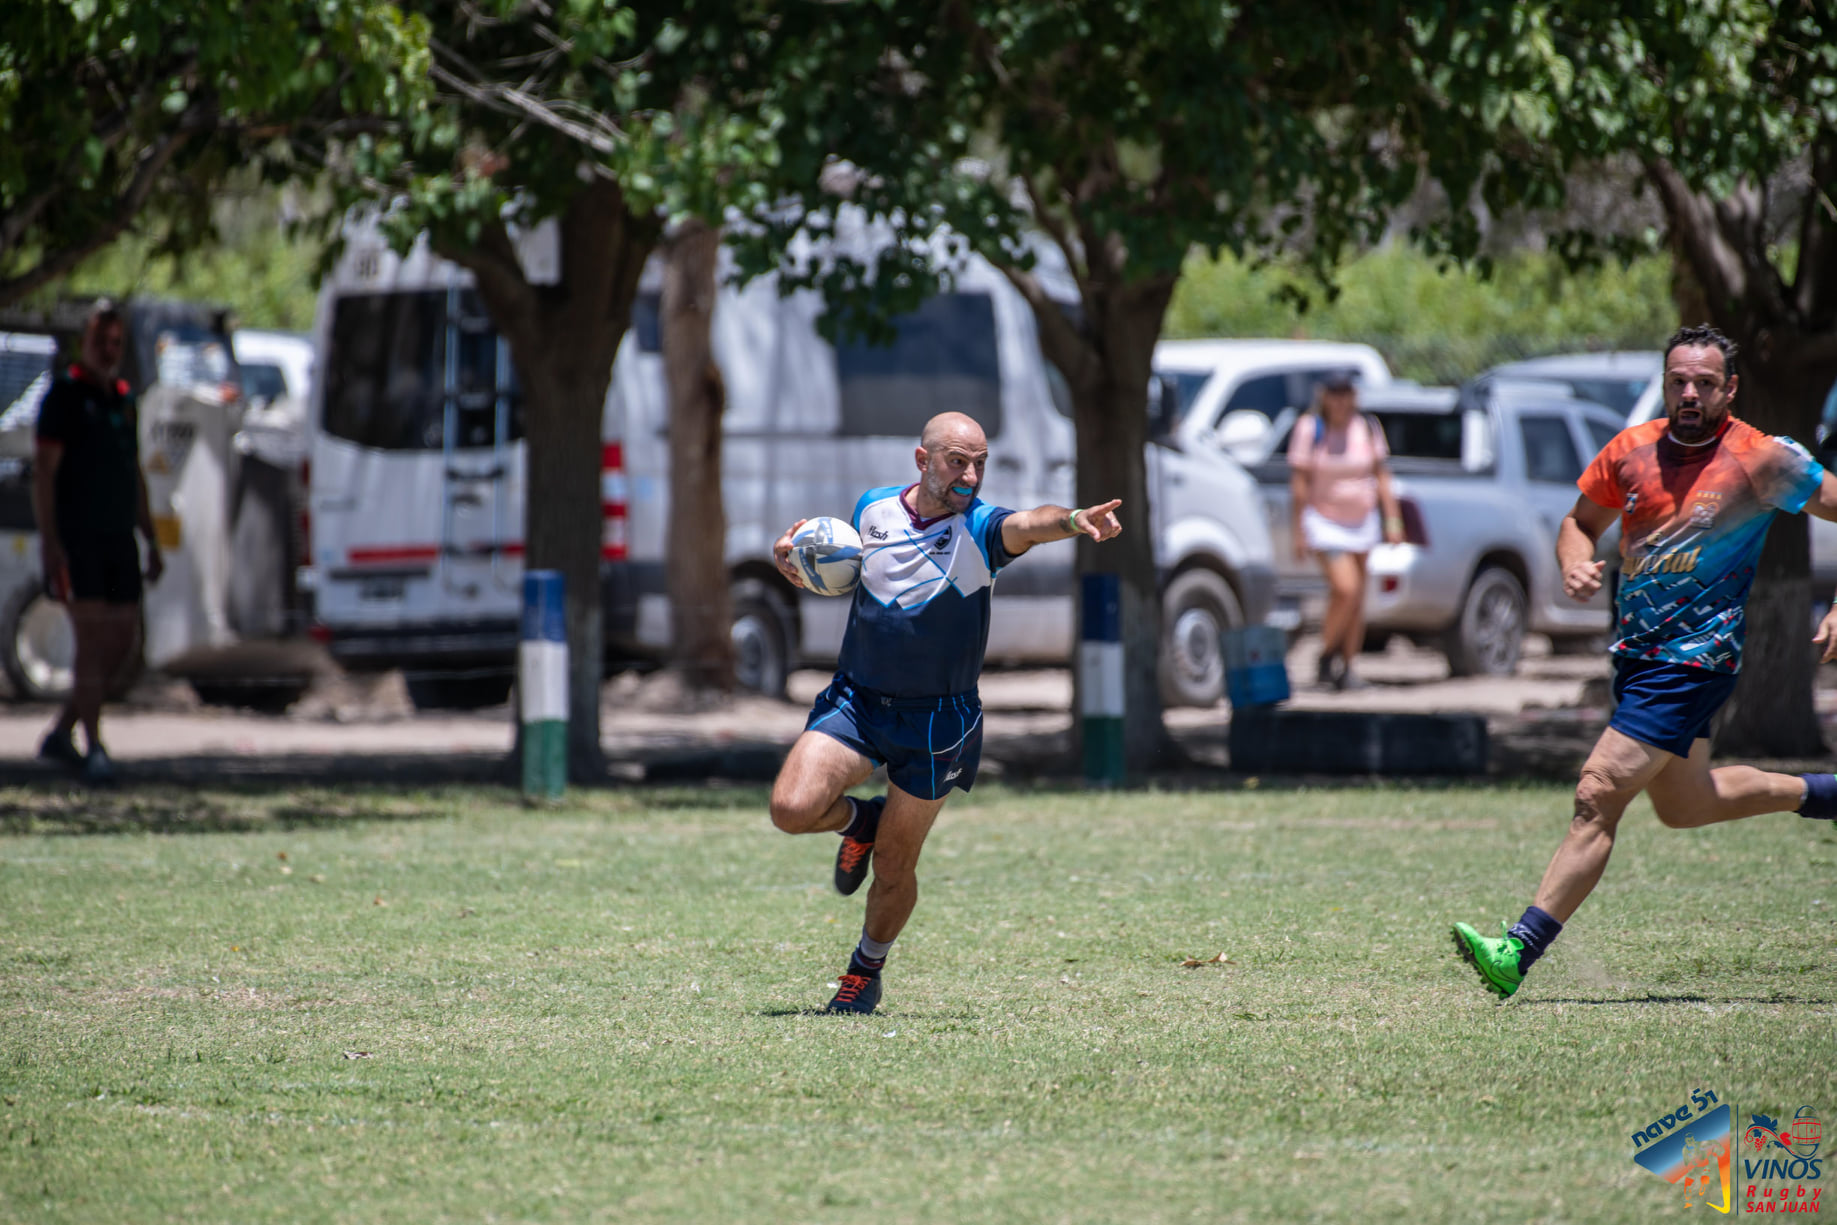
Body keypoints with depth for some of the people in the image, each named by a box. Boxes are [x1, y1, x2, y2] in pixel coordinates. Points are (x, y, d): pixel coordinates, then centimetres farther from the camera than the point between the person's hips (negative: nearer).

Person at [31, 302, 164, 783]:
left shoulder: (123, 398, 15)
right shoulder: (64, 395, -6)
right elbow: (43, 471, -11)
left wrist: (150, 540, 18)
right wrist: (49, 541, -19)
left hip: (118, 539, 7)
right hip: (76, 539, -7)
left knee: (122, 642, 6)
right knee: (92, 639, -12)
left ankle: (62, 734, 17)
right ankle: (94, 750, -11)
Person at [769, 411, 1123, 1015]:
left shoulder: (980, 528, -14)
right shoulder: (872, 508, -1)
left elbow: (1029, 524, -37)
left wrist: (1073, 520, -60)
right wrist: (800, 553, -2)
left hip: (936, 721, -2)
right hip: (856, 699, 2)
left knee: (893, 870, 4)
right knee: (792, 808, -19)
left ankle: (866, 971, 33)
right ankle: (860, 819, 16)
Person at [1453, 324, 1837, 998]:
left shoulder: (1763, 460, -11)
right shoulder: (1630, 450, 3)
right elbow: (1581, 522, 17)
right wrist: (1575, 566, -6)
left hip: (1694, 659, -7)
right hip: (1637, 655, 7)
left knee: (1598, 796, -17)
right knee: (1682, 806, 22)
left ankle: (1519, 952, -21)